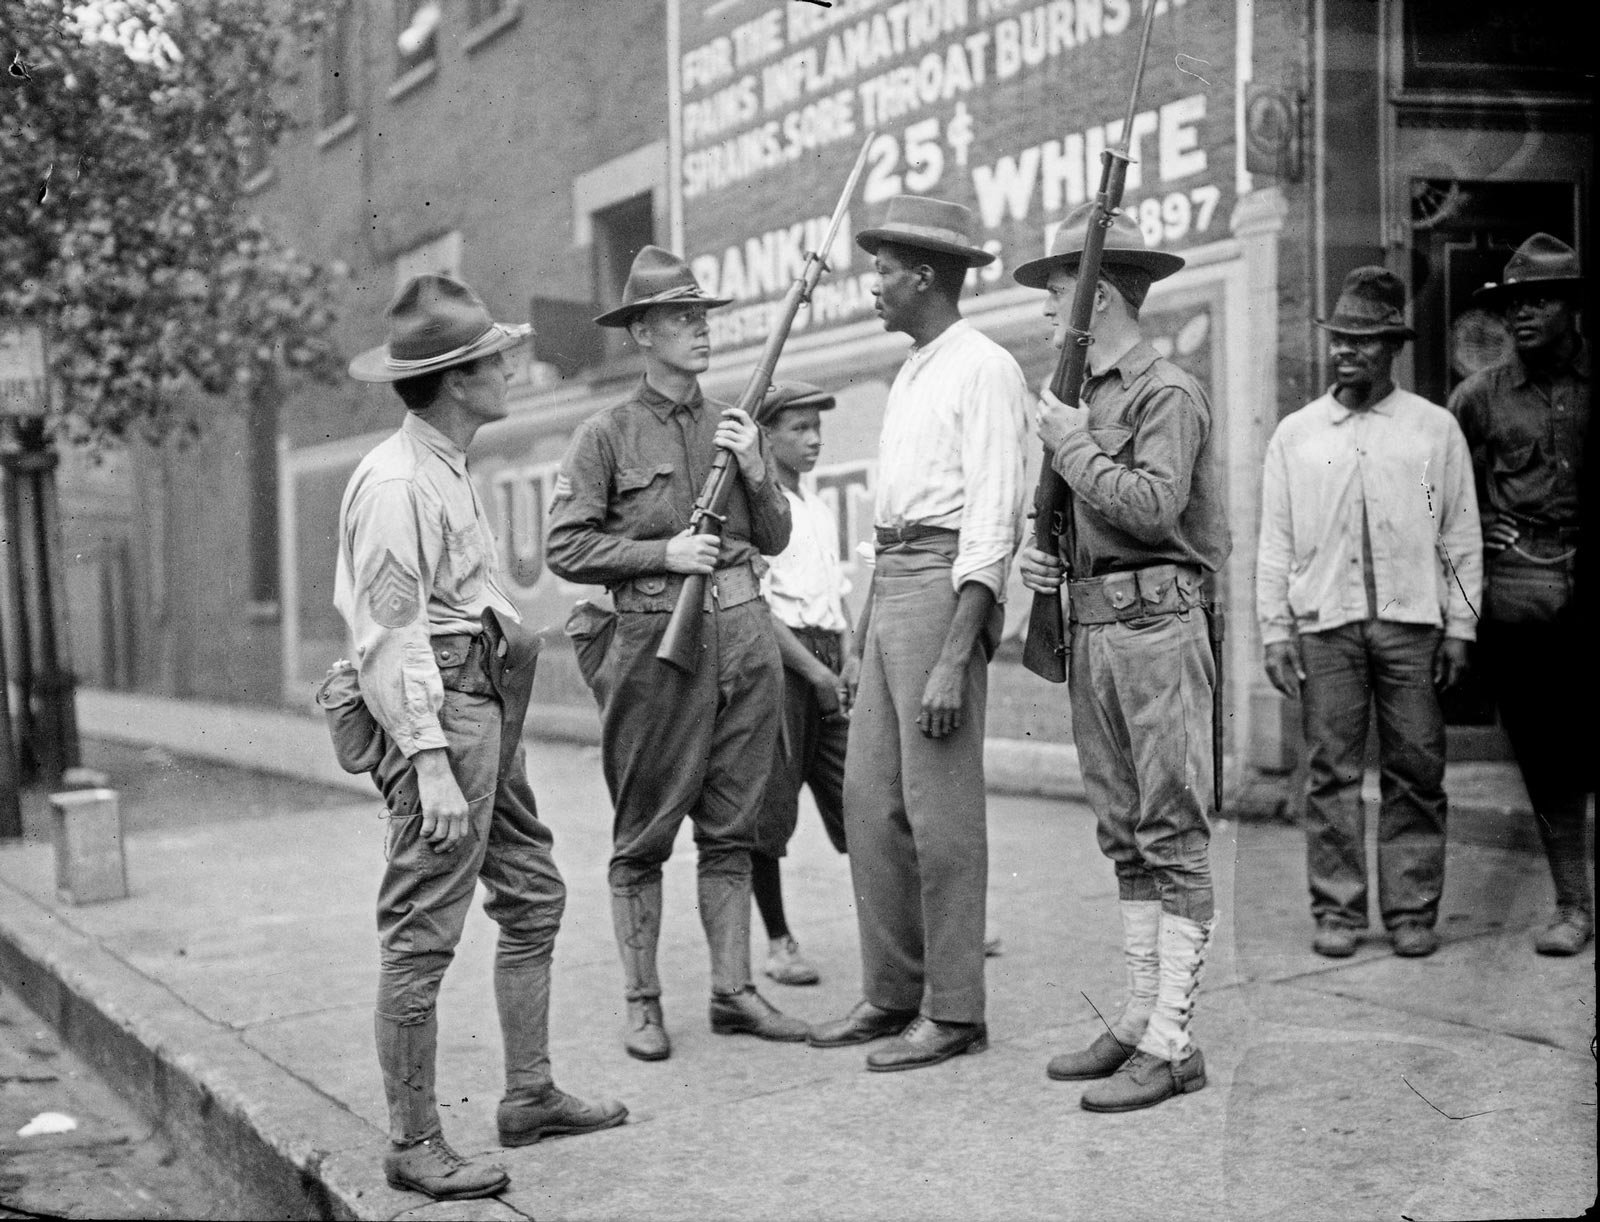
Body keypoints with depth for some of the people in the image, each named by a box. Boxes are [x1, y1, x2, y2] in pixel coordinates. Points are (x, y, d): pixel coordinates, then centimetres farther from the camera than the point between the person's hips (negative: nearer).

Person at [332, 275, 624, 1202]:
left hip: (491, 706, 11)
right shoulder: (395, 482, -14)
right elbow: (390, 634, -18)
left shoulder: (452, 469, 18)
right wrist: (429, 761, -23)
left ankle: (530, 1096, 26)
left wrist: (498, 731, 18)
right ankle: (414, 1143, 5)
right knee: (423, 932, -4)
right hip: (439, 708, -11)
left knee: (533, 896, 15)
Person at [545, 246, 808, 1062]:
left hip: (743, 635, 5)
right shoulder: (607, 435, -1)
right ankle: (642, 1003, 14)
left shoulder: (733, 426, 13)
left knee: (731, 830, 9)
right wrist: (663, 552, -14)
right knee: (643, 835, 3)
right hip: (656, 641, -4)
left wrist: (755, 470, -3)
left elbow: (776, 539, 14)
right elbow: (565, 549, -6)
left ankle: (733, 992, 18)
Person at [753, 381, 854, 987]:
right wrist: (813, 668, -14)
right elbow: (753, 604, -12)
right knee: (768, 807, -2)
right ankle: (778, 941, 9)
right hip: (776, 661, -7)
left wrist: (849, 655, 5)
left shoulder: (821, 509, 19)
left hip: (826, 663, 7)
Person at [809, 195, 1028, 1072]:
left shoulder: (983, 369, -9)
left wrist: (952, 661, -21)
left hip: (946, 584, -9)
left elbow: (993, 522, -16)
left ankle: (955, 1011, 6)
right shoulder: (912, 373, 20)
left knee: (940, 808, -5)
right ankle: (891, 993, 21)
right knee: (870, 797, 10)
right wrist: (873, 631, 18)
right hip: (888, 583, 9)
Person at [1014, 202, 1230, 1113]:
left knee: (1173, 836, -6)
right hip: (1090, 624, 9)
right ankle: (1142, 1019, 19)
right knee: (1125, 836, 11)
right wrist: (1048, 559, 8)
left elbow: (1151, 506, -20)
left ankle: (1173, 1044, -2)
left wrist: (1072, 444, -10)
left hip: (1155, 622, -9)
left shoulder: (1168, 392, -7)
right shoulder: (1083, 395, 19)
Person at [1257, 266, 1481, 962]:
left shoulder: (1435, 429, 10)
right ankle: (1337, 912, 7)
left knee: (1416, 772, 1)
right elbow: (1274, 543, 9)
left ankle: (1412, 911, 10)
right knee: (1332, 770, -1)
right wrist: (1274, 631, 3)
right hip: (1325, 624, 0)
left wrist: (1459, 626, 3)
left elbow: (1461, 535, 9)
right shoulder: (1295, 434, 11)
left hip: (1412, 623, 0)